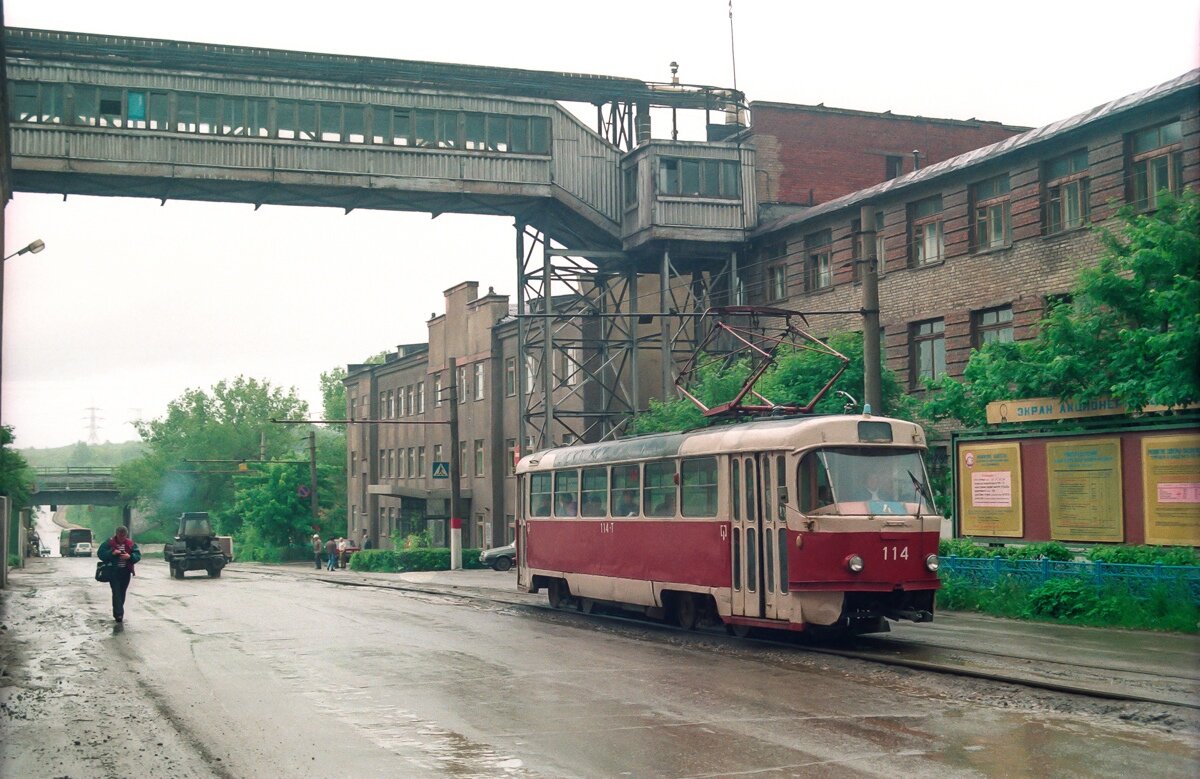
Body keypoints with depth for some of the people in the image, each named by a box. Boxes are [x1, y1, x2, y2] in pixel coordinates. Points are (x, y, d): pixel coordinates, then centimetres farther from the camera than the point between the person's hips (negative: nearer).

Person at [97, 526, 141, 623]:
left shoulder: (130, 544, 4)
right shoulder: (109, 543, -3)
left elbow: (138, 555, 1)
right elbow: (100, 553, -6)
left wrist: (130, 556, -19)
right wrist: (111, 553, -21)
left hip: (126, 572, 3)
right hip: (113, 571, -3)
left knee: (122, 593, 10)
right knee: (116, 593, -11)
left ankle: (118, 613, 22)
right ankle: (119, 614, -15)